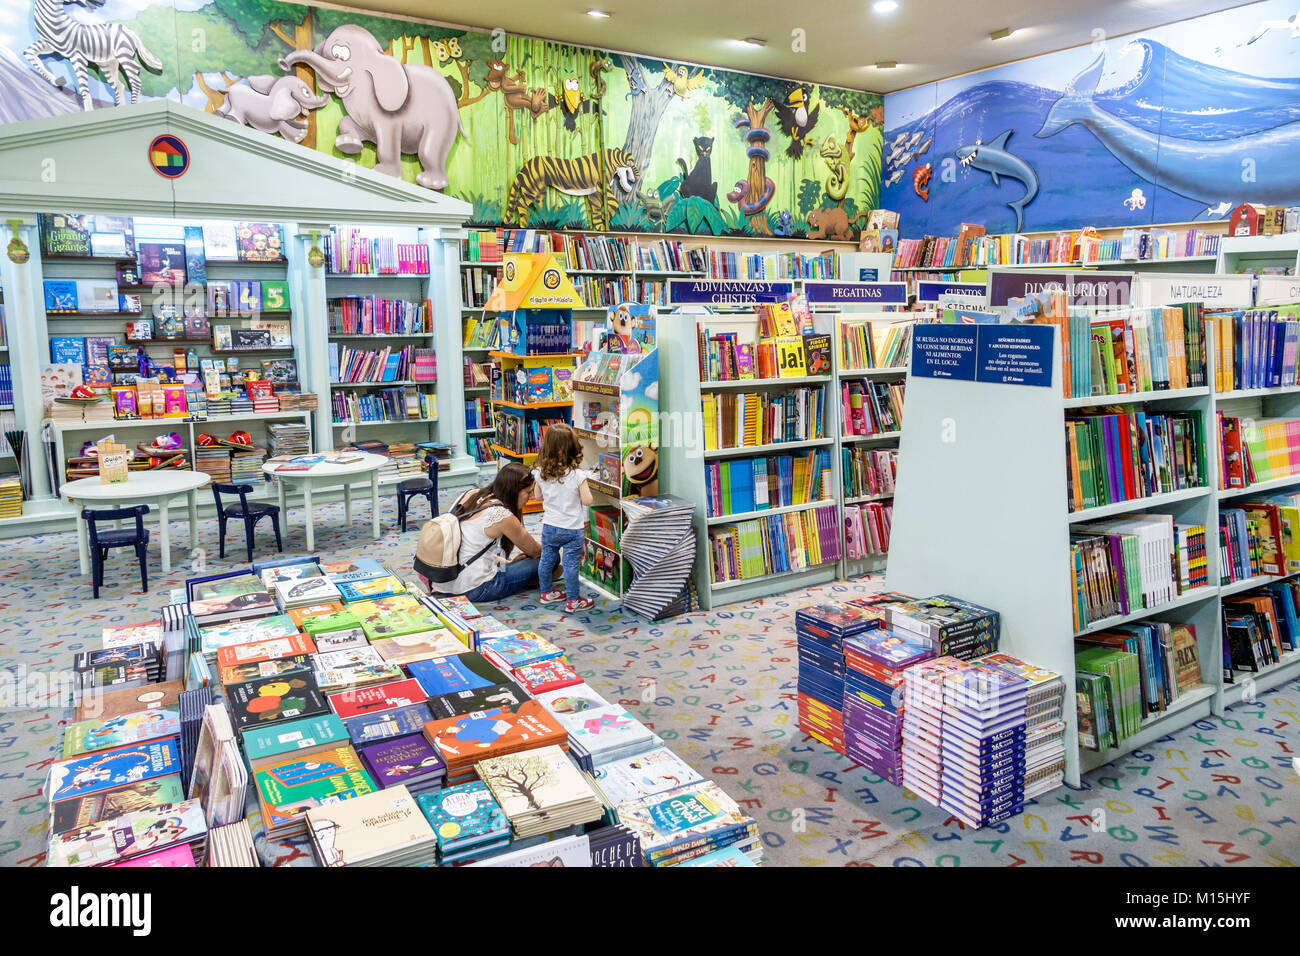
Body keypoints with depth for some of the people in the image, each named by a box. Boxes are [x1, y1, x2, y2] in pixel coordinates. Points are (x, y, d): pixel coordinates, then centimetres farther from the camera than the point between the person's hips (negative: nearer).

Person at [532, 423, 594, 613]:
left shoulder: (541, 473, -7)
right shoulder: (577, 475, -20)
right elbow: (587, 501, -16)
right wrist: (584, 486, 2)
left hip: (549, 526, 5)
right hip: (572, 529, -4)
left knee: (546, 560, 19)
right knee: (571, 565, 5)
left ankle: (546, 592, 36)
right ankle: (573, 601, 14)